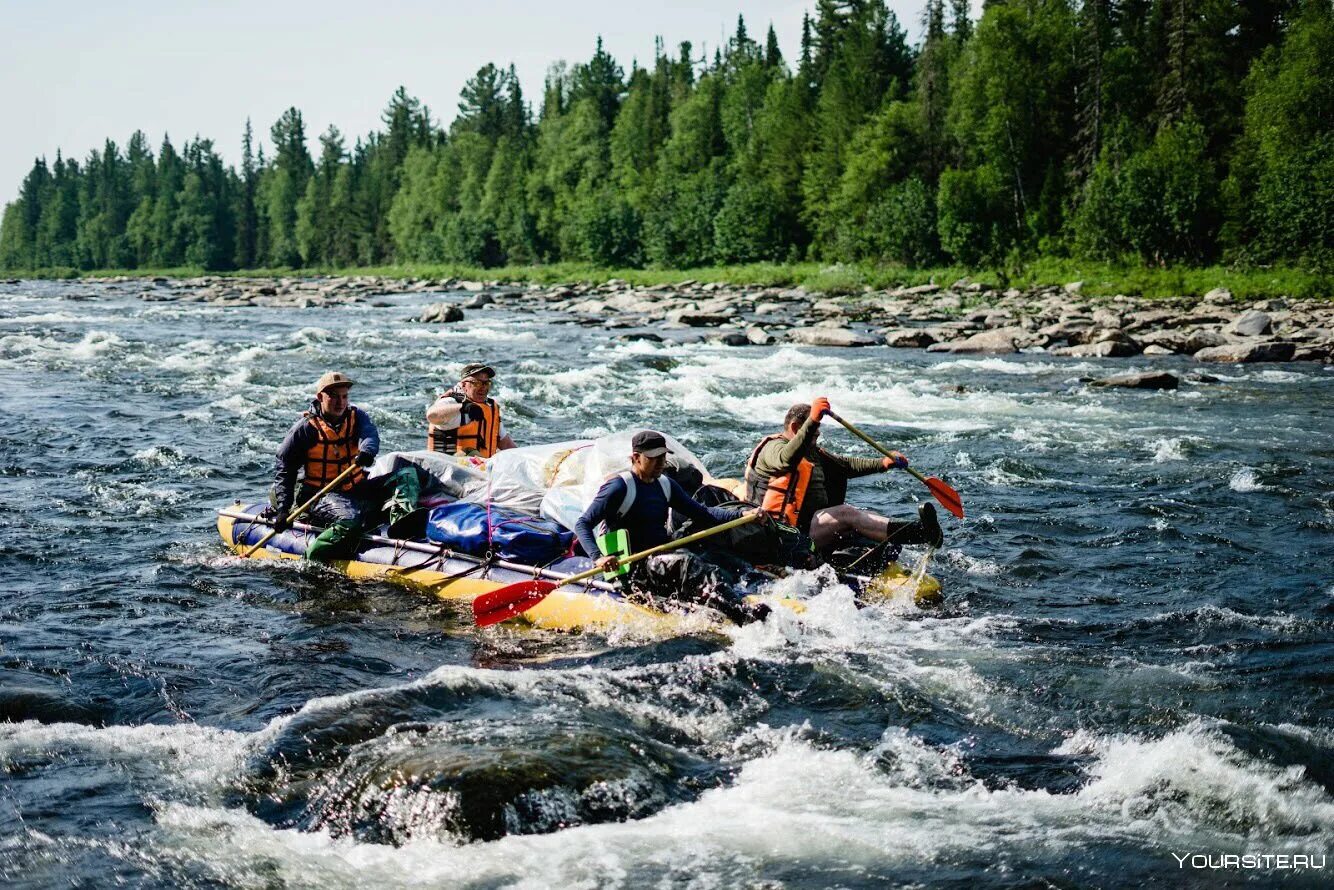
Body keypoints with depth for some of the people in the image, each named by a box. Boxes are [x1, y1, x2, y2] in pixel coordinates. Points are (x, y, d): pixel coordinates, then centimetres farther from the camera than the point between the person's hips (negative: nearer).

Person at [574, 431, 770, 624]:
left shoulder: (666, 485, 16)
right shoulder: (619, 487, -7)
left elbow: (701, 513, 17)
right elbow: (582, 524, -11)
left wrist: (743, 514, 3)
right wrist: (598, 558, -29)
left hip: (663, 559, 8)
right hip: (635, 568, -8)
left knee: (709, 573, -19)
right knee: (686, 563, -32)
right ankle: (738, 614, -47)